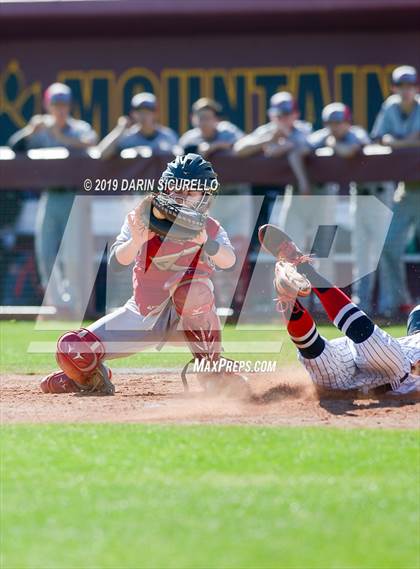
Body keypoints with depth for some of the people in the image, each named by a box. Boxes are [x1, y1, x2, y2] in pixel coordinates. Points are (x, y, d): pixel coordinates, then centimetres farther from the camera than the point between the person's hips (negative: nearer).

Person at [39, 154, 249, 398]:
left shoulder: (211, 229, -5)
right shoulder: (144, 219, -6)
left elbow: (228, 261, -27)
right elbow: (118, 261, -22)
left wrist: (204, 241, -48)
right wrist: (136, 241, -44)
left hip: (188, 319, -1)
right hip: (143, 315, 1)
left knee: (195, 287, -37)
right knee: (72, 348, -18)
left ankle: (212, 371, -20)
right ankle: (95, 378, 19)